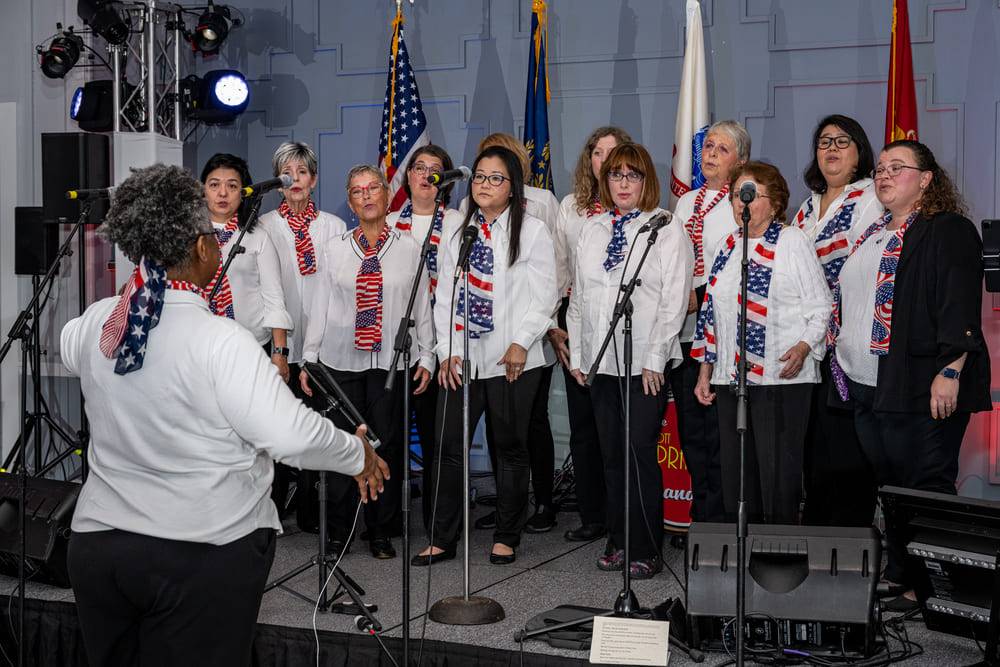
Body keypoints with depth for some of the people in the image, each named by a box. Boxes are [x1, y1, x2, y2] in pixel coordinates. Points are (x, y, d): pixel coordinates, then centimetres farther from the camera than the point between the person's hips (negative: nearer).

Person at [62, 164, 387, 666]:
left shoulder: (95, 324, -1)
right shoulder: (220, 340, -21)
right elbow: (290, 434, -21)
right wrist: (359, 455, -4)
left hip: (96, 542, 6)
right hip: (205, 554, -5)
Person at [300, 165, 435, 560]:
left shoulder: (409, 248, 6)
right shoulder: (335, 249, 7)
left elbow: (422, 306, 6)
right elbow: (320, 305, 7)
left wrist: (426, 356, 3)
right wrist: (308, 358, 5)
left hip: (392, 361, 0)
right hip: (341, 360, 1)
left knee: (388, 445, 4)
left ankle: (382, 533, 17)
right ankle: (338, 533, 17)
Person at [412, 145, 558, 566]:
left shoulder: (531, 231, 0)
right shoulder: (457, 233, 13)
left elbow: (544, 296, -4)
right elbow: (445, 295, 11)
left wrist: (521, 343, -13)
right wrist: (447, 350, 2)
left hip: (513, 360, -3)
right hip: (462, 360, 4)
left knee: (509, 447, 7)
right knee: (449, 446, 2)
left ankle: (506, 538, 20)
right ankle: (442, 539, 13)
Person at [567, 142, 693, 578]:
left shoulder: (668, 231, -1)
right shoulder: (592, 232, 15)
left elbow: (675, 299, -7)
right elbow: (578, 296, 16)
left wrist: (655, 359, -12)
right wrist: (576, 353, 11)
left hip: (645, 363, -5)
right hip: (600, 359, 5)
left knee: (641, 453, -5)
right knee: (611, 455, 10)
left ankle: (646, 550, 6)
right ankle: (618, 541, 21)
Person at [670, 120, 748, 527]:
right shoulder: (686, 203, 20)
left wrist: (698, 294, -15)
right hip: (683, 329, 6)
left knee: (715, 428, -6)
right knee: (689, 425, 9)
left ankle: (717, 517, 4)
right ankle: (699, 514, 19)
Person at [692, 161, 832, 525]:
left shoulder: (793, 242, -1)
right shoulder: (727, 247, 17)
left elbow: (821, 306, -4)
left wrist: (804, 347, -20)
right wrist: (706, 368, 16)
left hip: (782, 376, -6)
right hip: (730, 377, 6)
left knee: (778, 474, -4)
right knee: (734, 472, 9)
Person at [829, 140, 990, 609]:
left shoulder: (948, 231, -6)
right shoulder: (872, 235, 19)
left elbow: (960, 307, -15)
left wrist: (950, 372, -22)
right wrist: (846, 367, 22)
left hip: (919, 388, -8)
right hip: (867, 388, 8)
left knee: (924, 487, -1)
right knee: (887, 483, 14)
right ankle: (896, 574, 25)